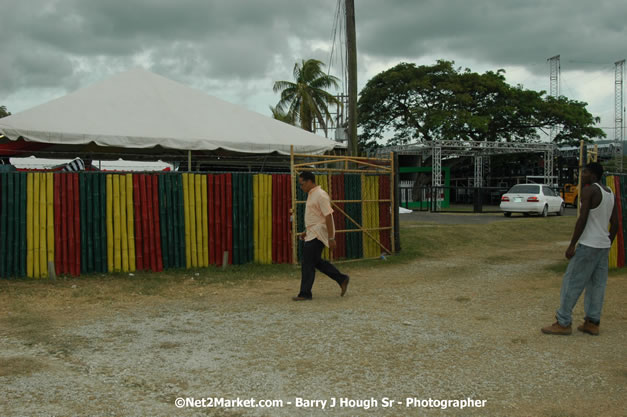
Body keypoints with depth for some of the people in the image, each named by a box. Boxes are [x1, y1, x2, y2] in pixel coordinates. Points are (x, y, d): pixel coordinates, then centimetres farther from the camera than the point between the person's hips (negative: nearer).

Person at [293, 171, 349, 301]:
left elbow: (328, 217, -21)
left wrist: (331, 238, -22)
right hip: (313, 234, 10)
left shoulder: (320, 195, -17)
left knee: (307, 263, -6)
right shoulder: (311, 195, 14)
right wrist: (306, 232, 20)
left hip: (317, 235, -10)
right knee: (316, 261, 15)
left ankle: (305, 293, 3)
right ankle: (342, 279, 22)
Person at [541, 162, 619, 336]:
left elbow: (582, 219, -18)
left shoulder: (589, 190, -12)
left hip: (588, 245, -8)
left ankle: (563, 323, -1)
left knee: (571, 283, -3)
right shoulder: (610, 193, 13)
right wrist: (608, 246, 21)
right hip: (604, 245, 8)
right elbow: (615, 224, 14)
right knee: (597, 284, 10)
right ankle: (592, 323, 12)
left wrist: (572, 245, -14)